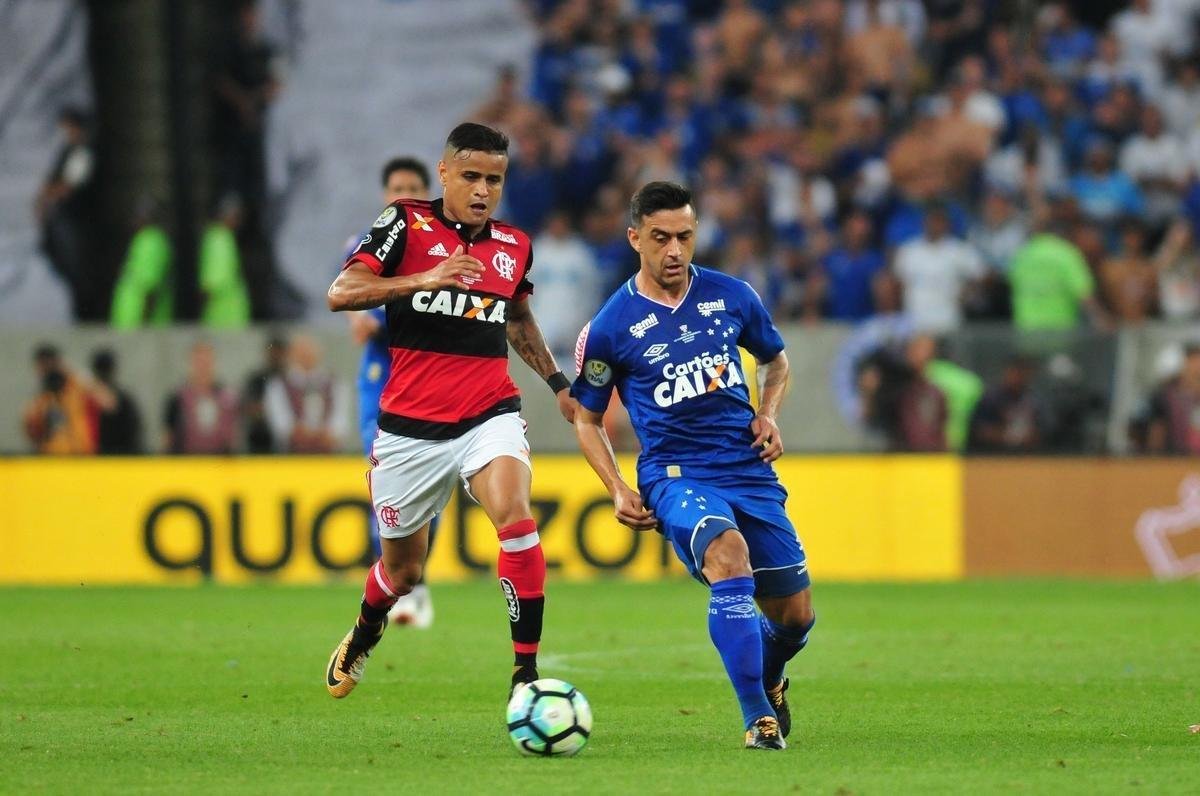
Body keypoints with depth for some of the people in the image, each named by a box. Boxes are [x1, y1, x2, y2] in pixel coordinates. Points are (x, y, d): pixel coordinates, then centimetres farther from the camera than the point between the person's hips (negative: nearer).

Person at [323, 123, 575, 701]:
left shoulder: (514, 246, 8)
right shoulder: (408, 224, -6)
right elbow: (341, 294, -17)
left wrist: (558, 383, 23)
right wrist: (426, 279, -28)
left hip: (489, 413, 2)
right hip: (411, 425, -2)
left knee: (516, 519, -27)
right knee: (403, 570, 11)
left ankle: (526, 671, -24)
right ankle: (365, 632, 47)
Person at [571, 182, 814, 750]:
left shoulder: (731, 296, 5)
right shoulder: (610, 328, -3)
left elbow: (776, 360, 23)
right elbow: (587, 418, 10)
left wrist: (768, 415, 3)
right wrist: (617, 489, -3)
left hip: (749, 470, 4)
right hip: (674, 474, -4)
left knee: (794, 617, 5)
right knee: (728, 554, -35)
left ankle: (769, 678, 44)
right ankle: (758, 719, -31)